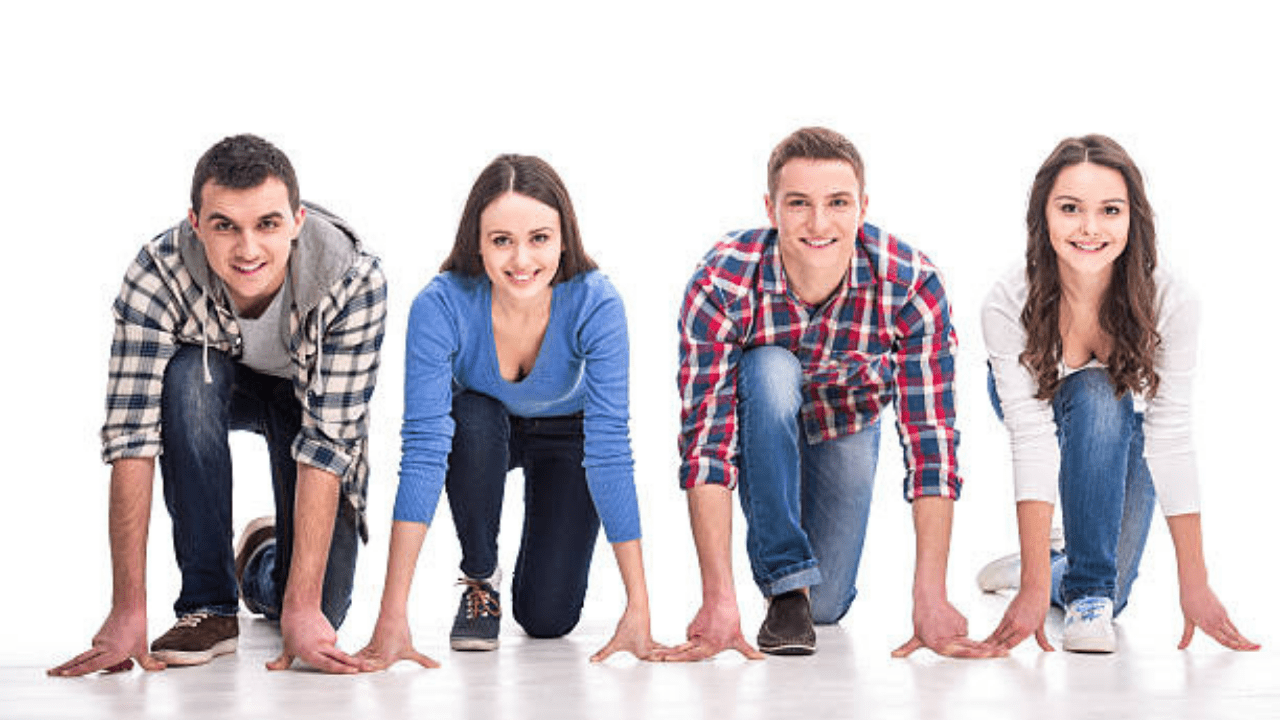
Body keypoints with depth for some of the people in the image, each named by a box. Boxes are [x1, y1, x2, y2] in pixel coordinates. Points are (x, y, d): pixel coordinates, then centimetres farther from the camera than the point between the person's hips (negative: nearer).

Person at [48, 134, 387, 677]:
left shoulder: (354, 281, -35)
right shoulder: (157, 276, -34)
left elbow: (327, 442, -36)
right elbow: (132, 435, -37)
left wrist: (302, 608, -40)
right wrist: (128, 611, -41)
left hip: (310, 394, 0)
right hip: (218, 389, 0)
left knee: (320, 610, -12)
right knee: (188, 377, -36)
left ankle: (264, 560, 26)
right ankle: (208, 604, -20)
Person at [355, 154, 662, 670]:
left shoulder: (595, 303, -34)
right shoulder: (440, 306, -35)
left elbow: (609, 449, -35)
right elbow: (423, 449, -38)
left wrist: (638, 609, -39)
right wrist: (392, 618, -44)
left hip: (565, 433, 0)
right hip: (481, 432, 0)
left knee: (548, 619, -12)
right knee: (471, 419, -36)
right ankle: (479, 579, -9)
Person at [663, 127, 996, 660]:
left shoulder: (911, 284, -33)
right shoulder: (721, 284, -35)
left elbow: (930, 435, -31)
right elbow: (706, 438, -37)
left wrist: (931, 597, -36)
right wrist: (718, 599, -43)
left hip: (848, 421, 1)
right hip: (760, 416, -1)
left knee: (829, 605, -7)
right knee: (771, 369, -36)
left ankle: (813, 590, 32)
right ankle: (785, 584, -23)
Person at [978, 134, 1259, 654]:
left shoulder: (1169, 303, -32)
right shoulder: (1009, 306, -33)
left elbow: (1170, 440, -29)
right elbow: (1031, 440, -37)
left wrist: (1194, 586, -31)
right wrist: (1035, 589, -43)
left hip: (1125, 429, 1)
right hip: (1044, 405, -1)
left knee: (1111, 596, -12)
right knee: (1095, 398, -35)